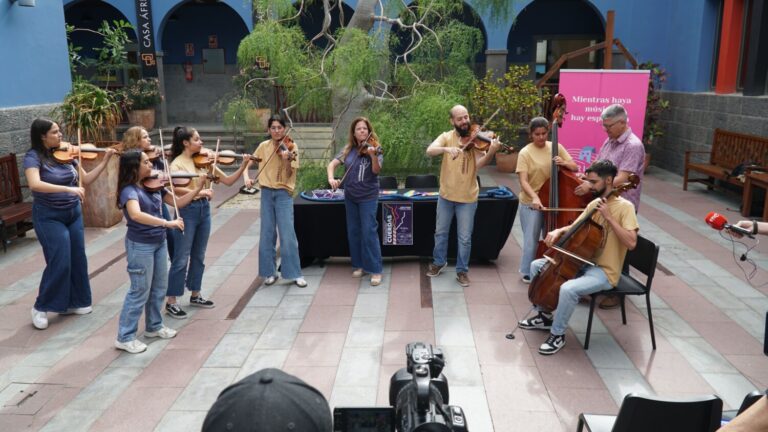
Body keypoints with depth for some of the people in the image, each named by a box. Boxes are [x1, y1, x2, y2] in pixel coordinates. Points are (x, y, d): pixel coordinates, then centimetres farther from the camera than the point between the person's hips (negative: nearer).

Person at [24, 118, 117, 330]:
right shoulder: (33, 157, -14)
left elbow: (86, 180, 6)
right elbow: (35, 184, -31)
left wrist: (105, 161, -4)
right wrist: (68, 189, -39)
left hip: (73, 213, 6)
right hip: (49, 217, -6)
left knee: (78, 259, 10)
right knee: (60, 262, -8)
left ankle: (75, 302, 26)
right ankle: (40, 307, 11)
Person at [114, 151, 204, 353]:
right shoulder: (129, 190, -19)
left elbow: (178, 202, 8)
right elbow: (136, 215, -38)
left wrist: (197, 189, -5)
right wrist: (167, 223, -43)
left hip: (159, 242, 8)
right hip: (140, 245, -7)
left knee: (159, 287, 17)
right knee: (140, 291, 0)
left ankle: (154, 326, 34)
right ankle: (125, 337, 12)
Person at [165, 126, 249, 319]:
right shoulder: (177, 163, -9)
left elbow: (228, 181, 5)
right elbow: (174, 188, -26)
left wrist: (243, 166, -8)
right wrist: (198, 192, -33)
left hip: (204, 210, 6)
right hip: (186, 211, -6)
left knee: (198, 257, 15)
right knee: (181, 259, -1)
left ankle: (195, 295, 29)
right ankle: (171, 302, 9)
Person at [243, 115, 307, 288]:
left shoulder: (290, 146, -5)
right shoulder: (263, 146, 6)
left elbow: (289, 174, -12)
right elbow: (248, 163, 14)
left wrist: (287, 160, -30)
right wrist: (246, 177, -5)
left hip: (283, 193, -3)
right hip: (267, 193, 3)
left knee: (287, 234, -6)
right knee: (267, 233, 7)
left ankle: (295, 274, 4)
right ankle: (270, 272, 18)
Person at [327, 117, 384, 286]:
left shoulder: (373, 149, -8)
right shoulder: (348, 150, 4)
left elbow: (376, 170, -23)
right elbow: (332, 164, -1)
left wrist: (373, 155, -42)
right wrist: (331, 178, -20)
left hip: (368, 197, -5)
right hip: (350, 196, 5)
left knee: (369, 232, -8)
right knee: (353, 231, 11)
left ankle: (375, 269, -1)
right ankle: (359, 264, 25)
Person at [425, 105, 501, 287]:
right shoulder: (447, 137, -4)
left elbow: (479, 164, -23)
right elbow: (430, 151, -22)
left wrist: (491, 152, -42)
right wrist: (447, 149, -41)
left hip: (468, 197, -2)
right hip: (446, 194, 2)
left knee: (465, 238, 6)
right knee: (441, 232, 18)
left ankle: (462, 270, 23)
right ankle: (439, 262, 38)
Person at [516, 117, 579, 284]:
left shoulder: (557, 147, 2)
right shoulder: (525, 153, -11)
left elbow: (575, 168, 2)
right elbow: (523, 181, -19)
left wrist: (564, 163, -20)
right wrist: (535, 197, -35)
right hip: (531, 204, -4)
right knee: (532, 240, 3)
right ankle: (528, 273, 21)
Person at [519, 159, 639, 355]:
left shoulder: (624, 206, -15)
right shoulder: (594, 203, 7)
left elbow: (631, 243, -25)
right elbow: (575, 227, 15)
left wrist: (608, 217, -27)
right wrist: (559, 231, -7)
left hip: (604, 271, -8)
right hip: (584, 262, 8)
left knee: (568, 289, -34)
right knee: (537, 265, 7)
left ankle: (558, 335, -9)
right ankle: (544, 316, 19)